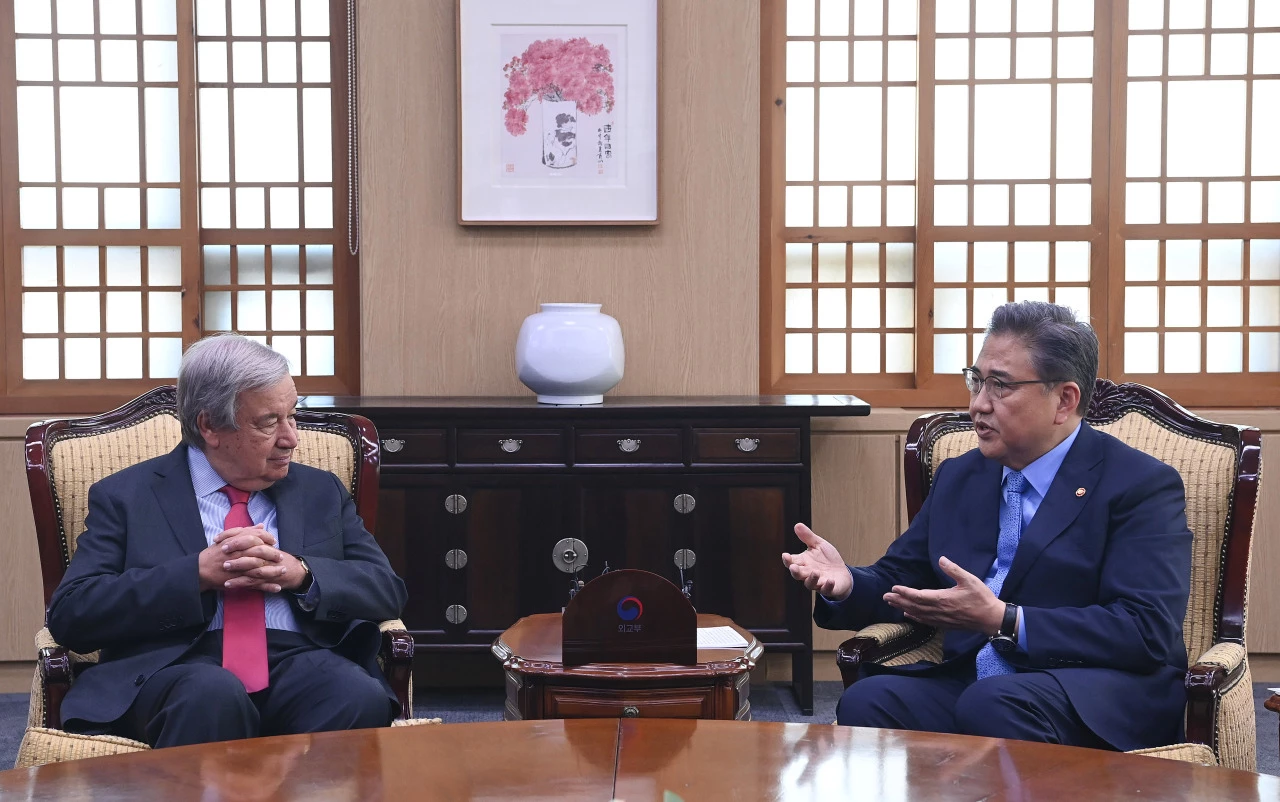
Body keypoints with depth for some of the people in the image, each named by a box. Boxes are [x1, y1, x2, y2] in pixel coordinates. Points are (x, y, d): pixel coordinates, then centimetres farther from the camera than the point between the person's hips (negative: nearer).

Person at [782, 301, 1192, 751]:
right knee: (867, 700, -25)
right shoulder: (959, 477, 19)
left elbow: (1147, 630, -13)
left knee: (993, 705, -38)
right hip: (970, 680, 6)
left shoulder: (1143, 486, -2)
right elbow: (899, 580, 23)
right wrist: (845, 583, -2)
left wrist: (1002, 620, -21)